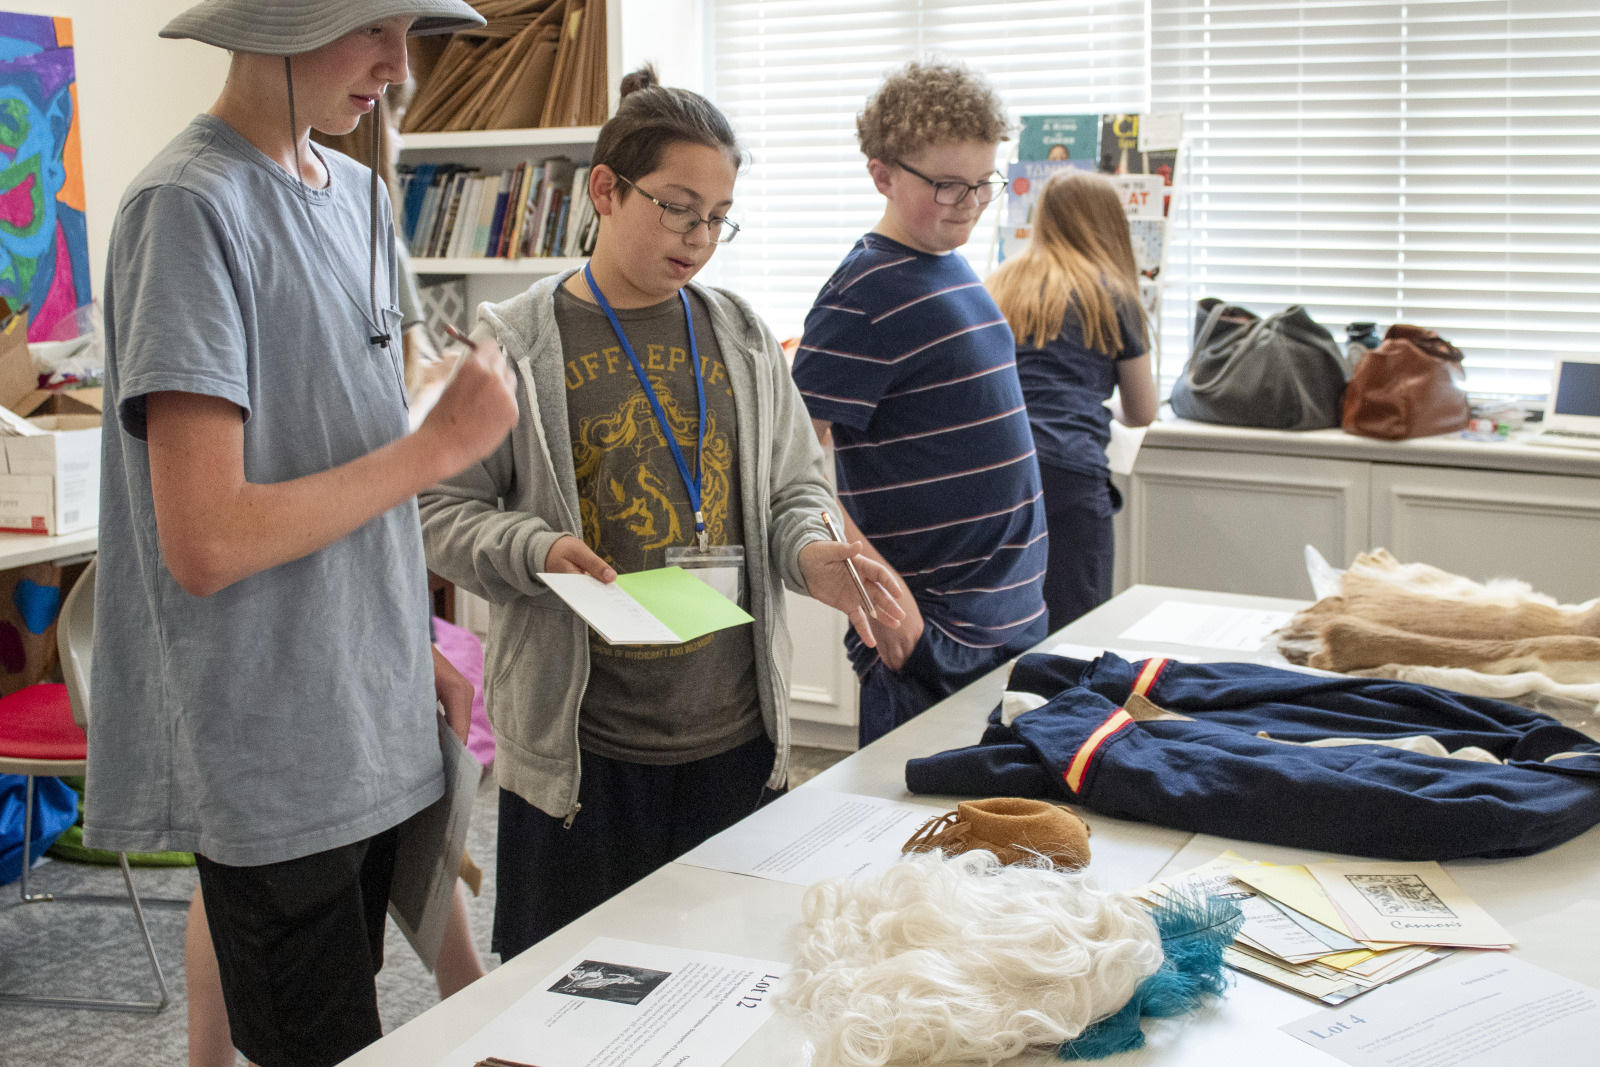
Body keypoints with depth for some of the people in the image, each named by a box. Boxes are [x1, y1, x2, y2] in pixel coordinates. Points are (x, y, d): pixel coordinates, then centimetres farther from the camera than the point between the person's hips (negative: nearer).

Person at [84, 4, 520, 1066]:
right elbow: (203, 545, -23)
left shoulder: (358, 194, 9)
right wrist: (443, 442, -17)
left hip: (373, 728, 8)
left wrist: (412, 647, 13)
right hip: (275, 758, -8)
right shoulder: (192, 205, -17)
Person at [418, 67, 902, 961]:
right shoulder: (517, 344, -3)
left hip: (734, 729, 4)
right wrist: (534, 552, -20)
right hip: (580, 743, -3)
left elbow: (795, 485, 14)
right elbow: (446, 511, -1)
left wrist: (810, 553, -7)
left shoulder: (740, 336, 9)